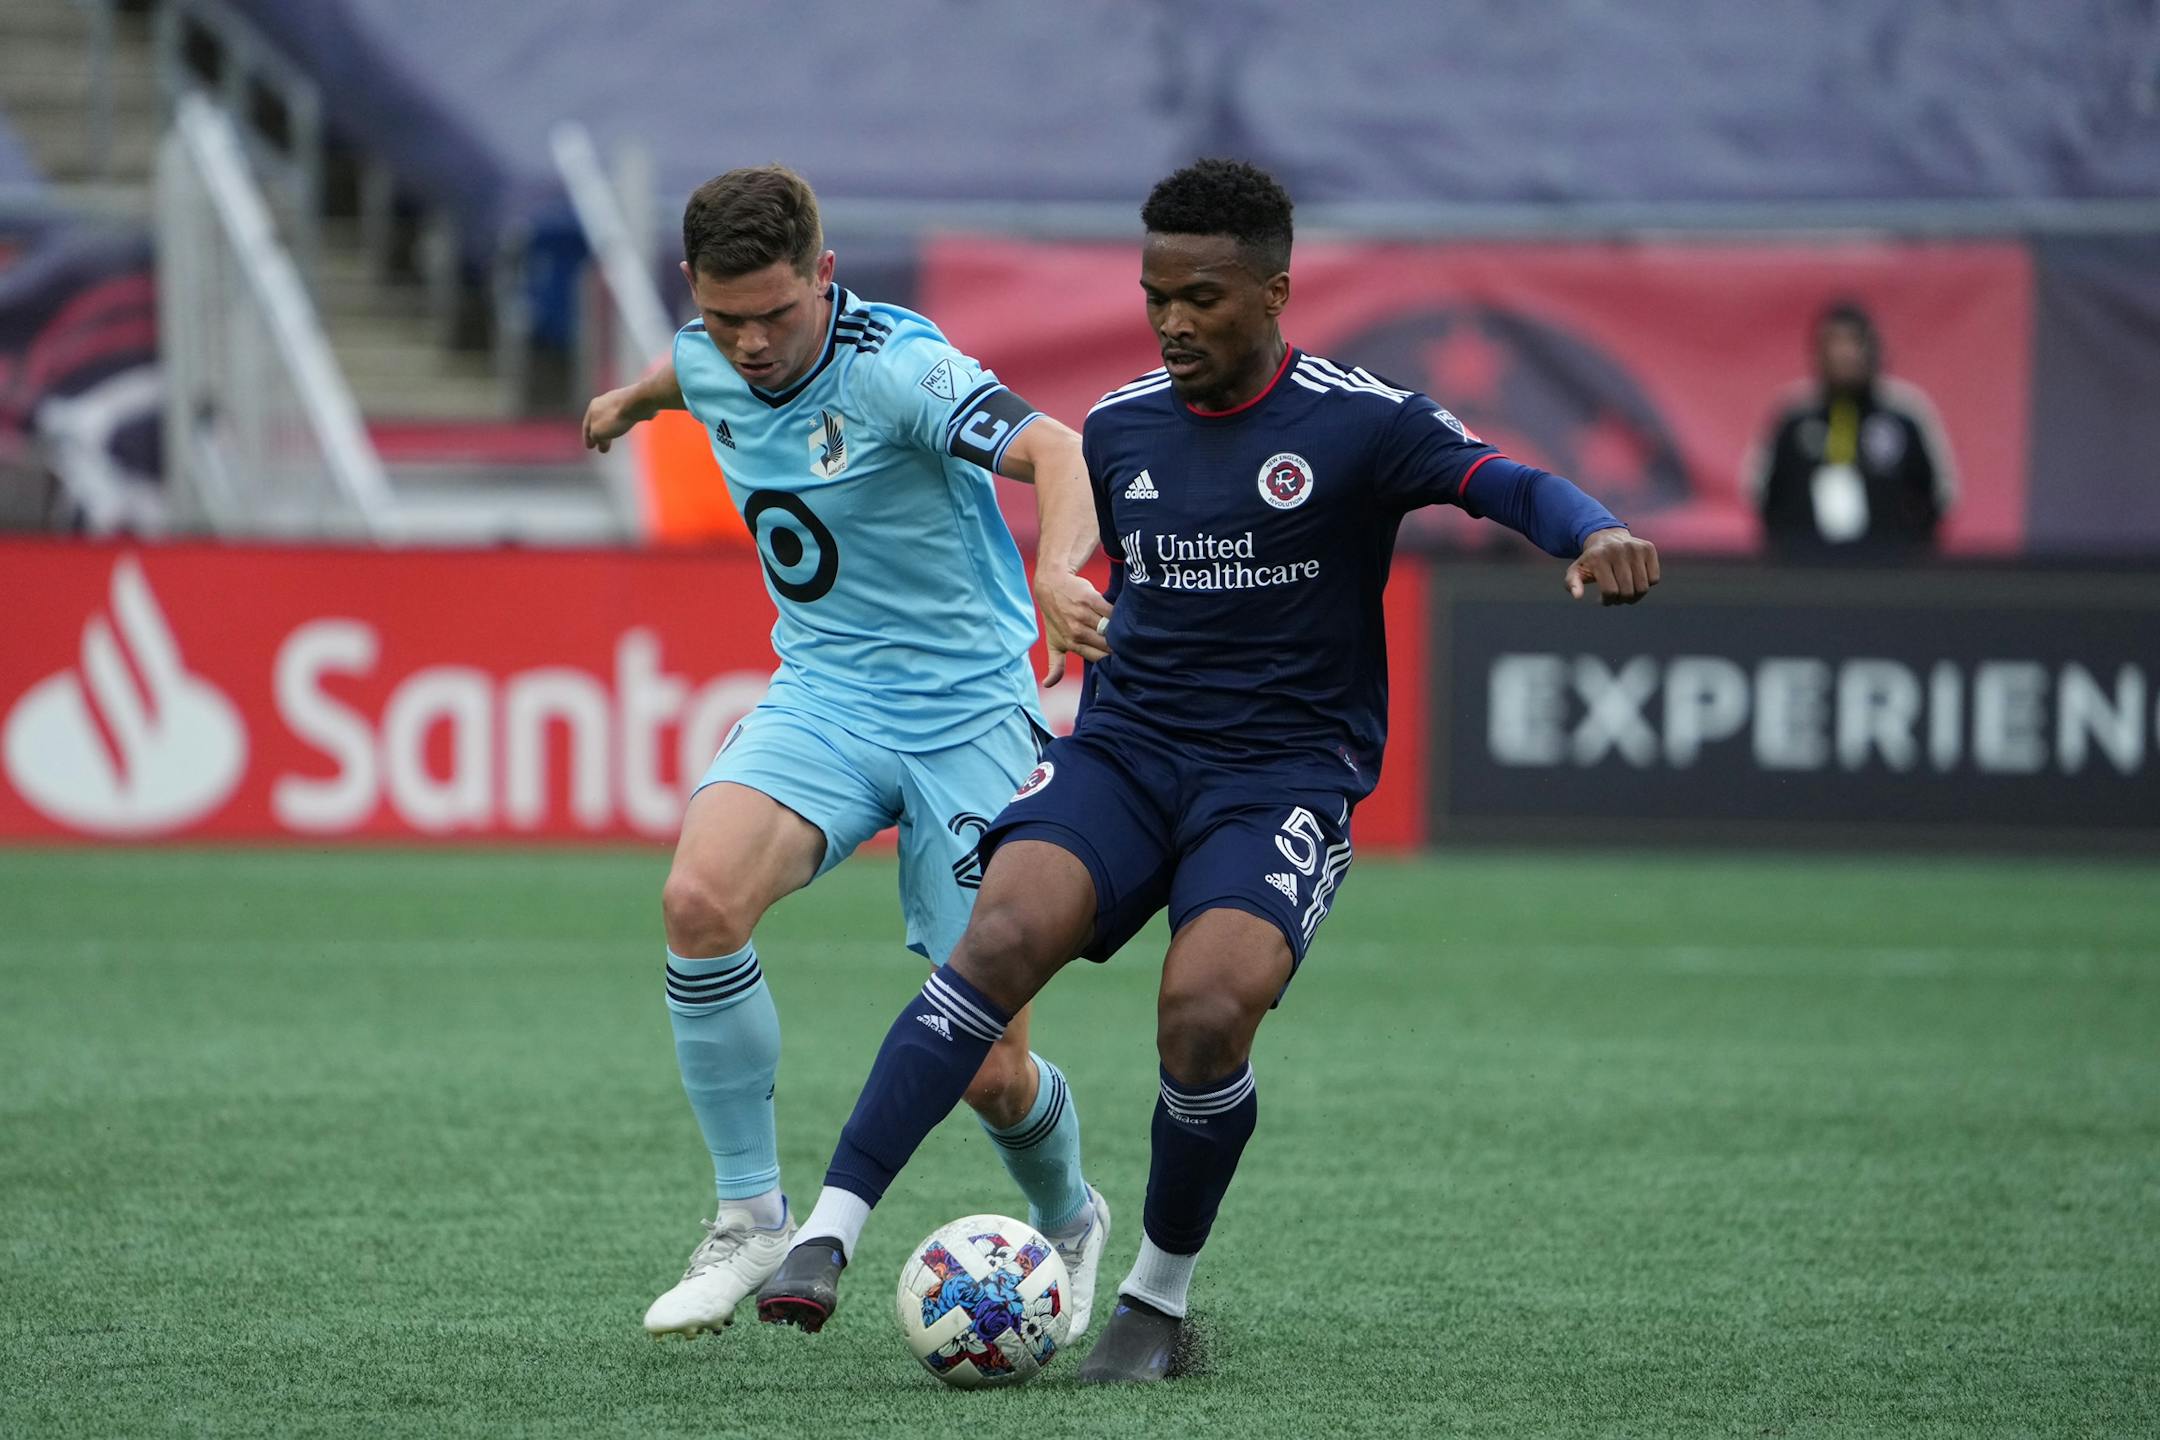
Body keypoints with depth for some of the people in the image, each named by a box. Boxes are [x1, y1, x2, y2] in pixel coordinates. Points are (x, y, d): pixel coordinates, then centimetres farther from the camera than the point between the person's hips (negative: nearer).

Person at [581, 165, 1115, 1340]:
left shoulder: (895, 365, -21)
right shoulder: (712, 362, -1)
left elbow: (1054, 451, -36)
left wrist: (1059, 572, -57)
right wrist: (633, 399, 49)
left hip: (969, 713, -5)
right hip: (821, 699, 5)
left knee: (990, 1073, -5)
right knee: (699, 897, -28)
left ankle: (1069, 1222, 32)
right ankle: (750, 1217, -13)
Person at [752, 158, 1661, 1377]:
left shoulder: (1356, 423, -6)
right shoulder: (1120, 428, 10)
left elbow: (1506, 484, -20)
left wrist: (1595, 532, -42)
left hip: (1284, 776, -3)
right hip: (1125, 751, 3)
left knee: (1205, 1014, -27)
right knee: (1006, 935, -25)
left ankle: (1161, 1298, -2)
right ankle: (827, 1237, -30)